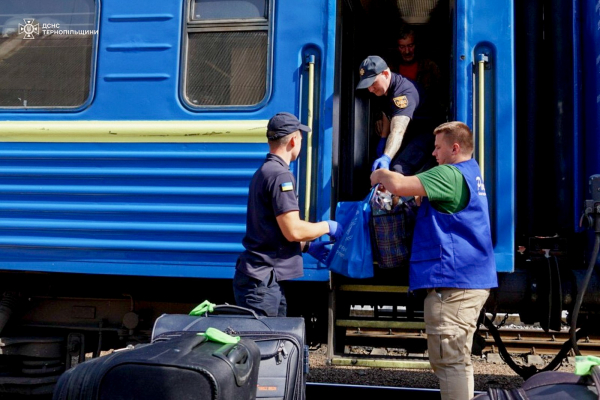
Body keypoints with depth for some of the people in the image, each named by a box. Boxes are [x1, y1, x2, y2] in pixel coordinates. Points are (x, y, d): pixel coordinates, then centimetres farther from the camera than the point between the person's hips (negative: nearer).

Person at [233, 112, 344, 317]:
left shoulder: (263, 172, 17)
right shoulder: (280, 175, -15)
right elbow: (293, 230, -21)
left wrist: (308, 246, 19)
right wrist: (327, 226, -4)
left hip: (265, 279, 10)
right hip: (262, 280, -10)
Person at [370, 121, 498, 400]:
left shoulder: (450, 174, -14)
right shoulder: (471, 173, 19)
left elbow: (399, 185, -24)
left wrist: (380, 175, -3)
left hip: (451, 282, -11)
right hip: (473, 280, 11)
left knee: (449, 361, -7)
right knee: (457, 359, 18)